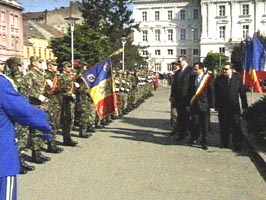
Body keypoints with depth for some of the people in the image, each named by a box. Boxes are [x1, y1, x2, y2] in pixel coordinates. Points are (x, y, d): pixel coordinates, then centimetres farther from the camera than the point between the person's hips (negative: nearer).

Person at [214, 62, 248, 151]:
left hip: (234, 106, -1)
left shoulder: (237, 78, -2)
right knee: (224, 126, 9)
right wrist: (216, 106, -3)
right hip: (222, 107, 1)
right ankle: (224, 143, 22)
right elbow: (216, 94, 1)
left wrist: (244, 105, 0)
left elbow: (242, 92, 1)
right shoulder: (219, 79, -1)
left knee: (236, 126, -1)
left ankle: (237, 145, 8)